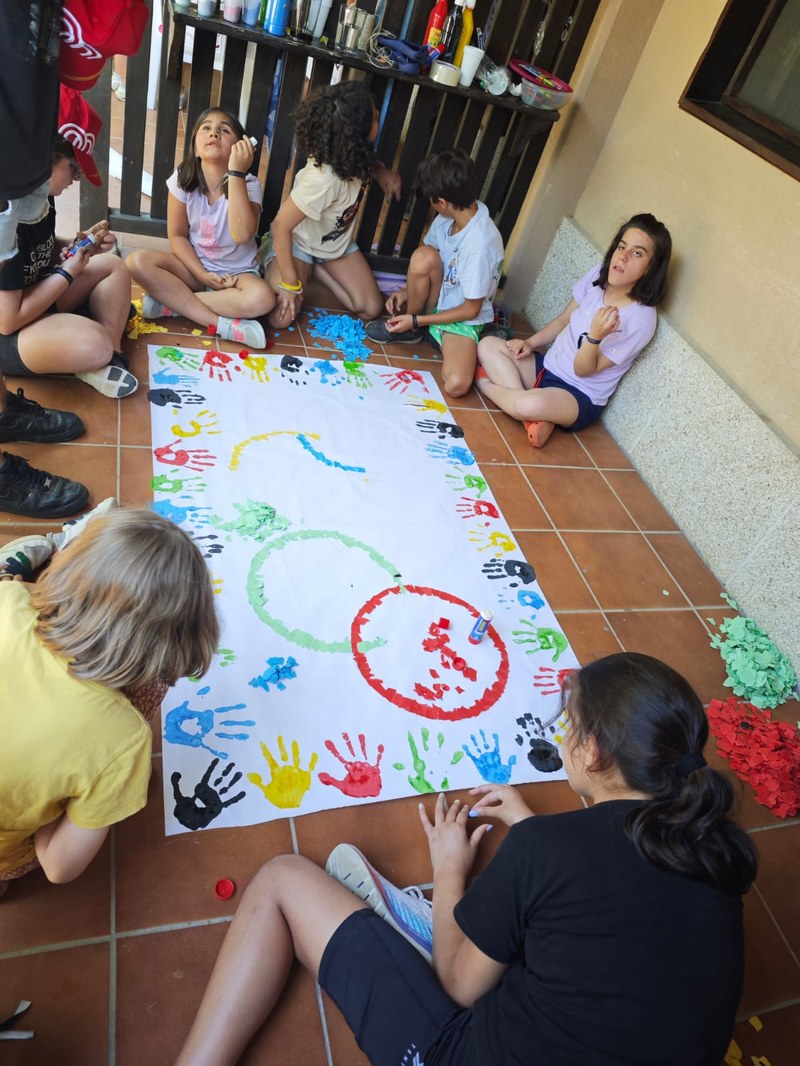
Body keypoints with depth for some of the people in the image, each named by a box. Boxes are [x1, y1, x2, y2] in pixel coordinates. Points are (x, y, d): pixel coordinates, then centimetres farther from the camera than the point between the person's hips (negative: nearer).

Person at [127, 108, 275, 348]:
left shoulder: (248, 184, -14)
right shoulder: (183, 179, -7)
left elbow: (242, 234, -31)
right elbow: (177, 235, -2)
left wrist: (236, 173, -33)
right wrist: (202, 275, -16)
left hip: (237, 273, -2)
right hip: (193, 267, 2)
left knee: (262, 298, -35)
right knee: (137, 262, -23)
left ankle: (171, 302, -21)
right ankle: (223, 324, -28)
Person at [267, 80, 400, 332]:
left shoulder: (350, 153, -18)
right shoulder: (323, 179, -39)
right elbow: (281, 225, -31)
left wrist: (380, 170, -11)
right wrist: (290, 281, -26)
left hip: (338, 243, 7)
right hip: (300, 244, -6)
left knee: (371, 309, -3)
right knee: (281, 318, -21)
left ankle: (315, 268, 15)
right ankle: (274, 262, 9)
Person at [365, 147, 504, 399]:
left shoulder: (481, 243, -29)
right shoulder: (452, 214, -10)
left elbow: (471, 310, -21)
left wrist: (417, 320, -18)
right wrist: (407, 290, -7)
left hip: (463, 319, -5)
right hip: (436, 301, 5)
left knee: (456, 385, -32)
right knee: (423, 256, -27)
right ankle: (409, 329, -4)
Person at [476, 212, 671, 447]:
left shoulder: (641, 319, -22)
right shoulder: (598, 276, -4)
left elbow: (583, 370, -18)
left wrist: (595, 336, -36)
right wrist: (530, 343, -1)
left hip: (580, 397, -7)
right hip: (548, 368, 8)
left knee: (532, 405, -39)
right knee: (488, 345, -6)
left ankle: (487, 384, -5)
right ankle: (537, 418, -19)